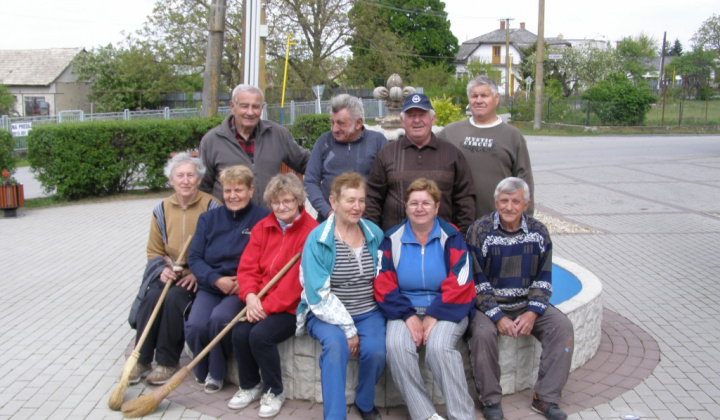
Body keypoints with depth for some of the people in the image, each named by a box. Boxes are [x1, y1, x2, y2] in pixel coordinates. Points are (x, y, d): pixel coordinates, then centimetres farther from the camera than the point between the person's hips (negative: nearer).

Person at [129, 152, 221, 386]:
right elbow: (154, 252, 12)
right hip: (169, 273, 4)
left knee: (175, 298, -28)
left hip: (198, 276, -4)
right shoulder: (162, 210, 7)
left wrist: (198, 273, -18)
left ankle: (167, 362, -11)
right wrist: (162, 270, -8)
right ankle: (141, 360, -8)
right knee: (151, 297, -23)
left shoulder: (211, 206, -7)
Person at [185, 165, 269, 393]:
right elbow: (194, 257, 6)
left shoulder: (262, 219, -1)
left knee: (220, 319, -31)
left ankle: (216, 373, -3)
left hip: (243, 289, -3)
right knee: (195, 326, -23)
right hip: (211, 286, 4)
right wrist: (217, 280, -11)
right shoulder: (208, 218, 12)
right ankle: (202, 371, 9)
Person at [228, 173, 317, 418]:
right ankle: (250, 386, 12)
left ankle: (274, 392, 2)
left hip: (294, 306, -5)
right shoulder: (262, 227, 9)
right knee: (240, 332, -18)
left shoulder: (310, 231, -12)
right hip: (261, 304, 6)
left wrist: (268, 306, -20)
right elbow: (248, 266, 4)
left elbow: (298, 279, -18)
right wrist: (250, 295, -15)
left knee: (260, 335, -26)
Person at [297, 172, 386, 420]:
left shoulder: (375, 234, 4)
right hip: (327, 315, -3)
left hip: (368, 313, 3)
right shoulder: (317, 239, -8)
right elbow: (319, 294, -12)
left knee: (375, 349, -25)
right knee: (336, 343, -34)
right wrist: (348, 328, -17)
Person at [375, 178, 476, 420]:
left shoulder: (452, 237, 4)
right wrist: (408, 315, -13)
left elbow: (459, 285, -5)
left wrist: (434, 316, -16)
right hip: (405, 310, 2)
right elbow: (384, 285, 0)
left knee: (438, 346, -31)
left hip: (446, 310, -1)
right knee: (397, 346, -28)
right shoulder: (392, 239, 8)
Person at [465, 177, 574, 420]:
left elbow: (544, 279, 4)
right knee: (482, 333, -31)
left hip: (528, 304, 4)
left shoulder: (538, 232, 2)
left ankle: (546, 398, -7)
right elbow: (477, 282, -11)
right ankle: (490, 400, -11)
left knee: (562, 326, -17)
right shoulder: (479, 231, -9)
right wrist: (498, 317, -20)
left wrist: (532, 313, -12)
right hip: (488, 305, -3)